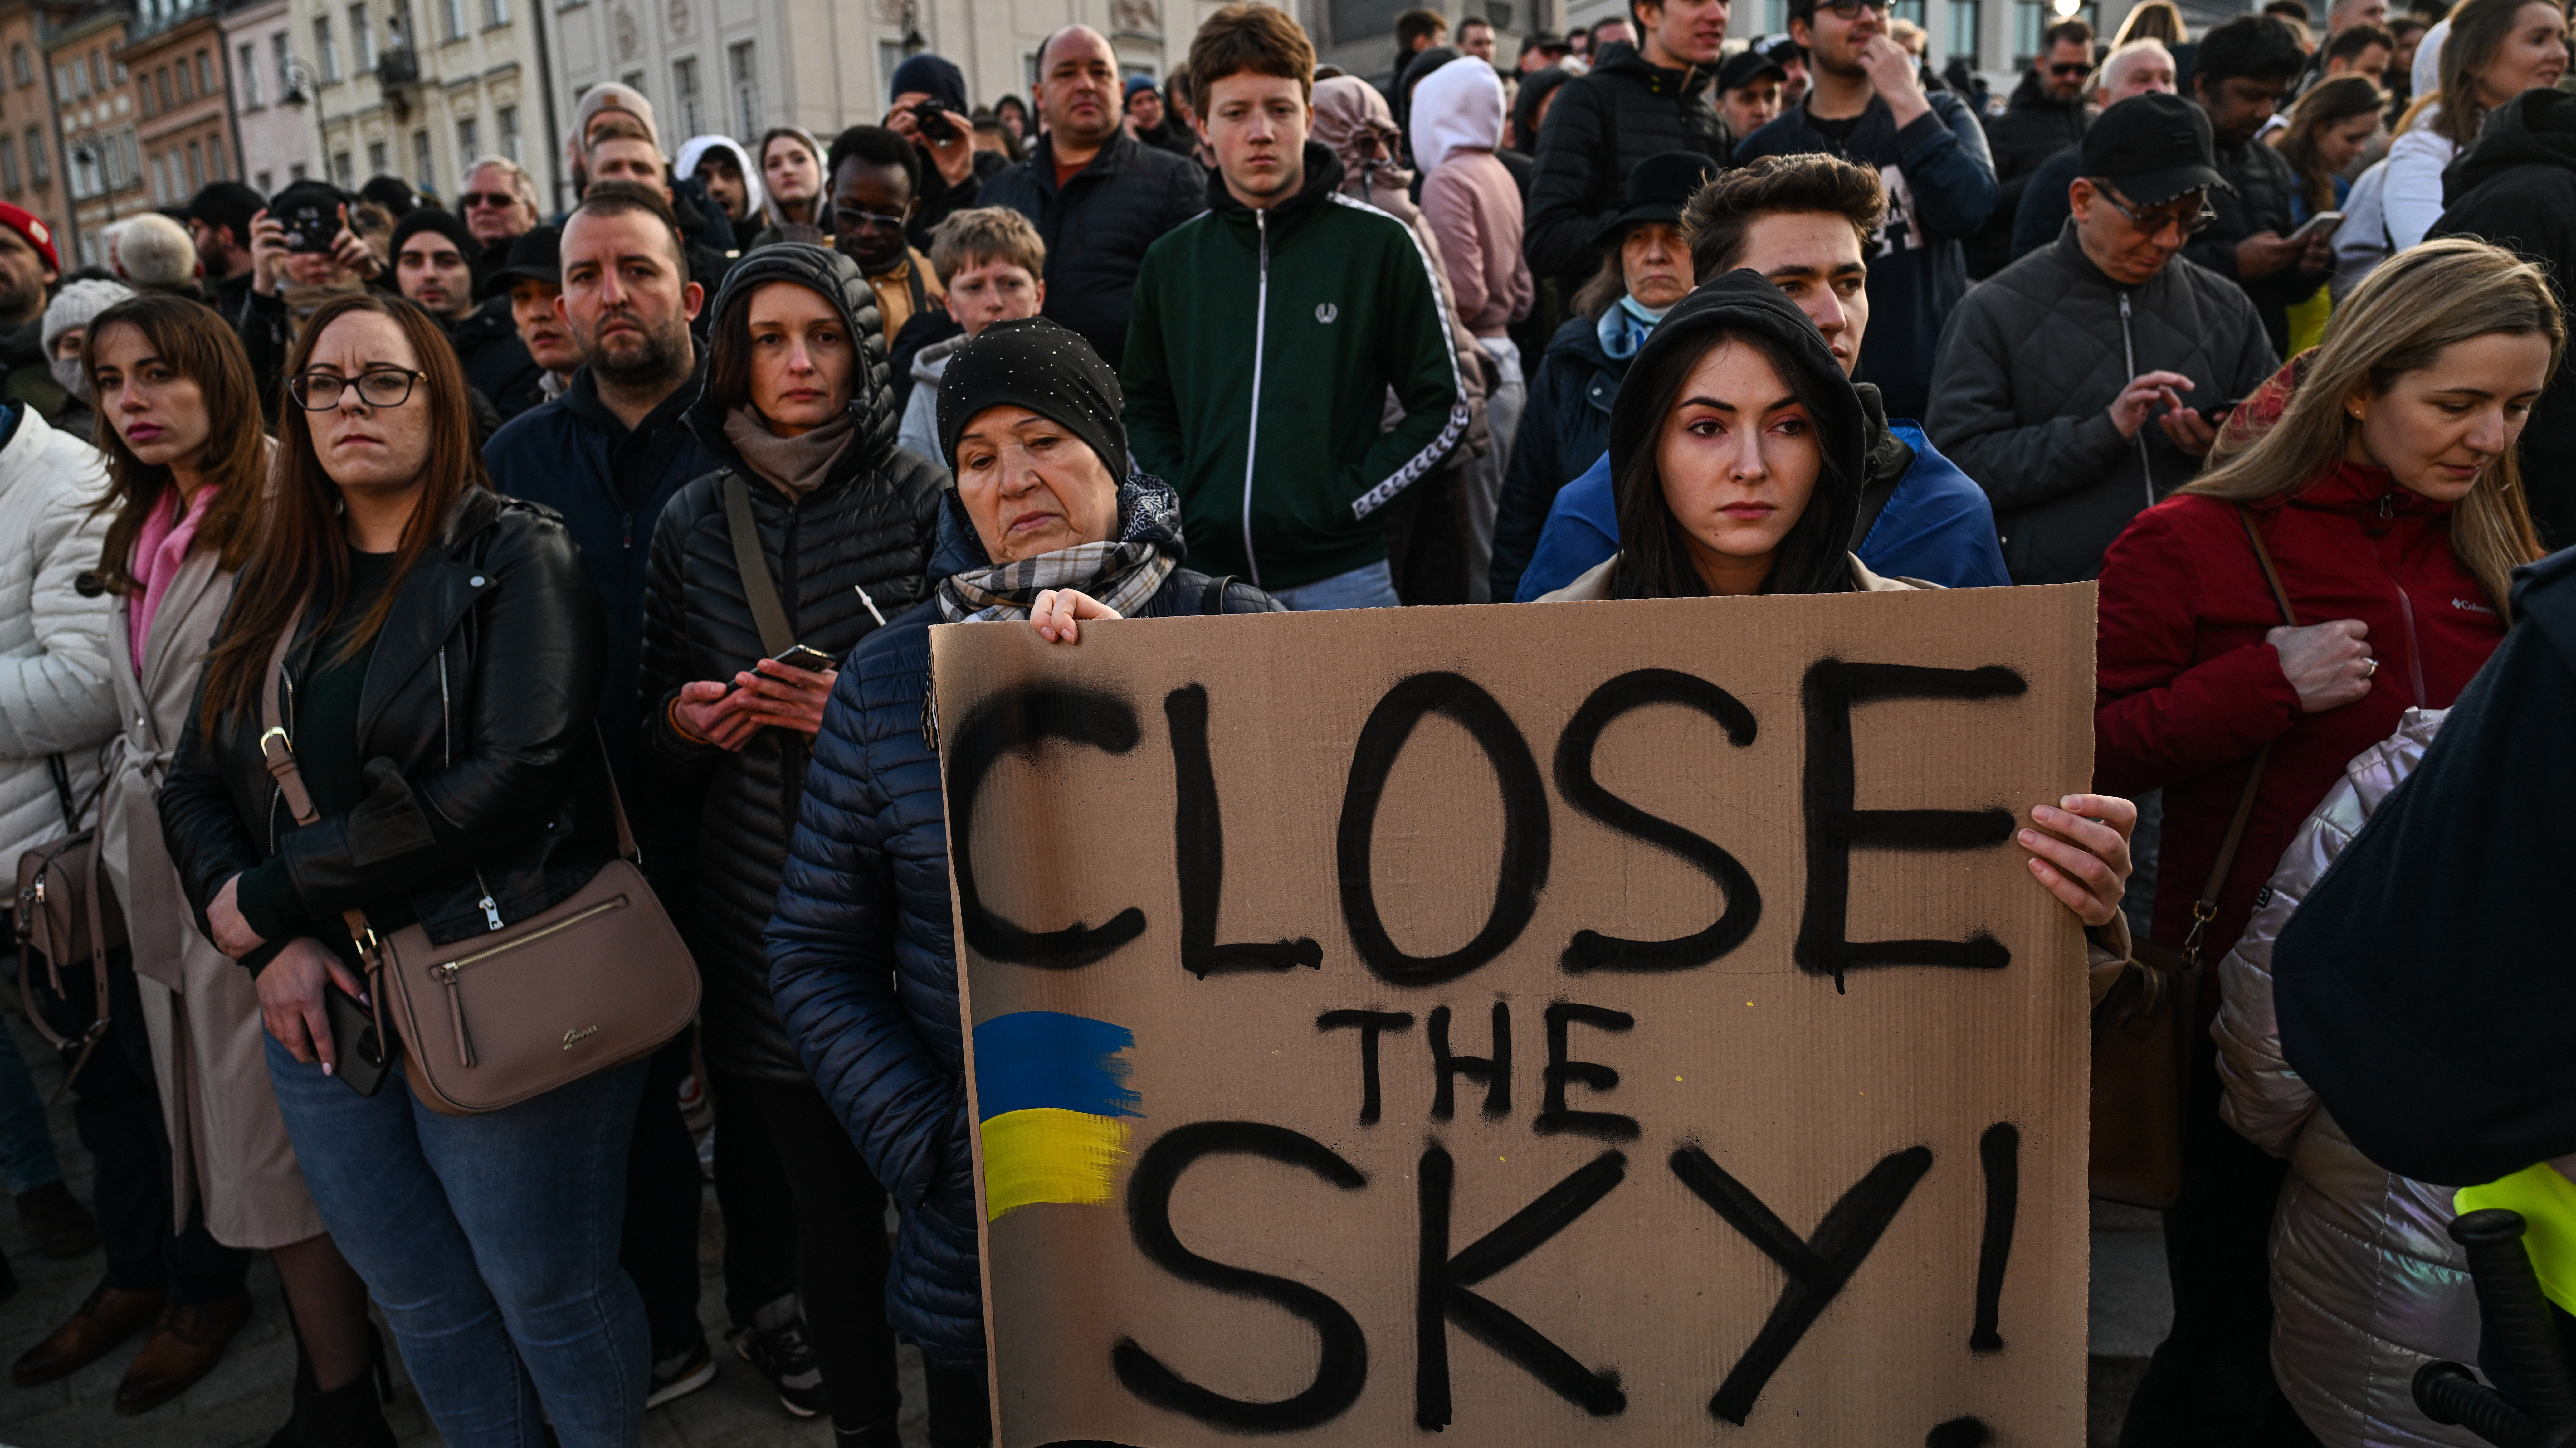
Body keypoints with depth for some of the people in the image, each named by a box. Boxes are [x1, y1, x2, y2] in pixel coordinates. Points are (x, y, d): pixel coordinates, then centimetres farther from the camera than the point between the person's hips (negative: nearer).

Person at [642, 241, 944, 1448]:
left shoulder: (921, 500, -3)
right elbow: (657, 717, 18)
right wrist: (685, 722, -4)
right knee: (823, 1189, 10)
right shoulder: (691, 521, 9)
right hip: (762, 917, 3)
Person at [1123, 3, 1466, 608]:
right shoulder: (1171, 262, 9)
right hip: (1206, 571, 3)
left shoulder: (1379, 245, -2)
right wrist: (1179, 503, 1)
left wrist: (1349, 495, -9)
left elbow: (1444, 408, 0)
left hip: (1338, 576, -3)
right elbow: (1145, 410, 18)